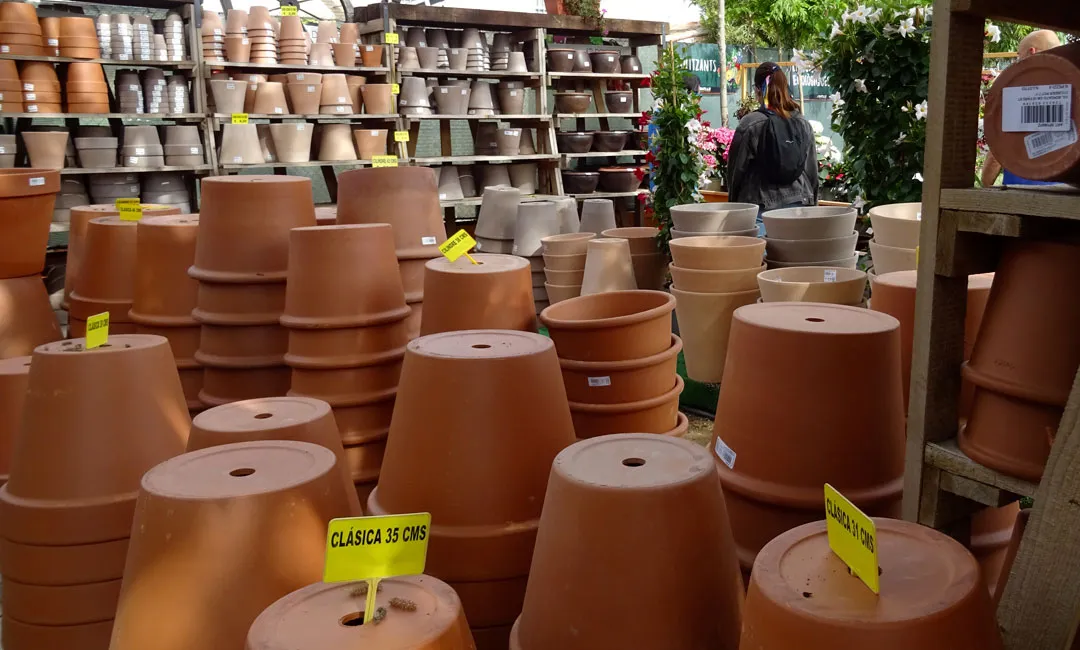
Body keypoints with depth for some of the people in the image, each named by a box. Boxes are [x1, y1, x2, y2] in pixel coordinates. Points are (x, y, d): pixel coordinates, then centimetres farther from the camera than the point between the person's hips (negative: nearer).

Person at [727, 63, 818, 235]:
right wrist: (811, 205, 23)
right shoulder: (804, 124, 8)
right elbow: (813, 172, 13)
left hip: (761, 207, -4)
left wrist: (734, 206, 13)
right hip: (798, 204, 4)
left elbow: (736, 169, 0)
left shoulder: (749, 125, -6)